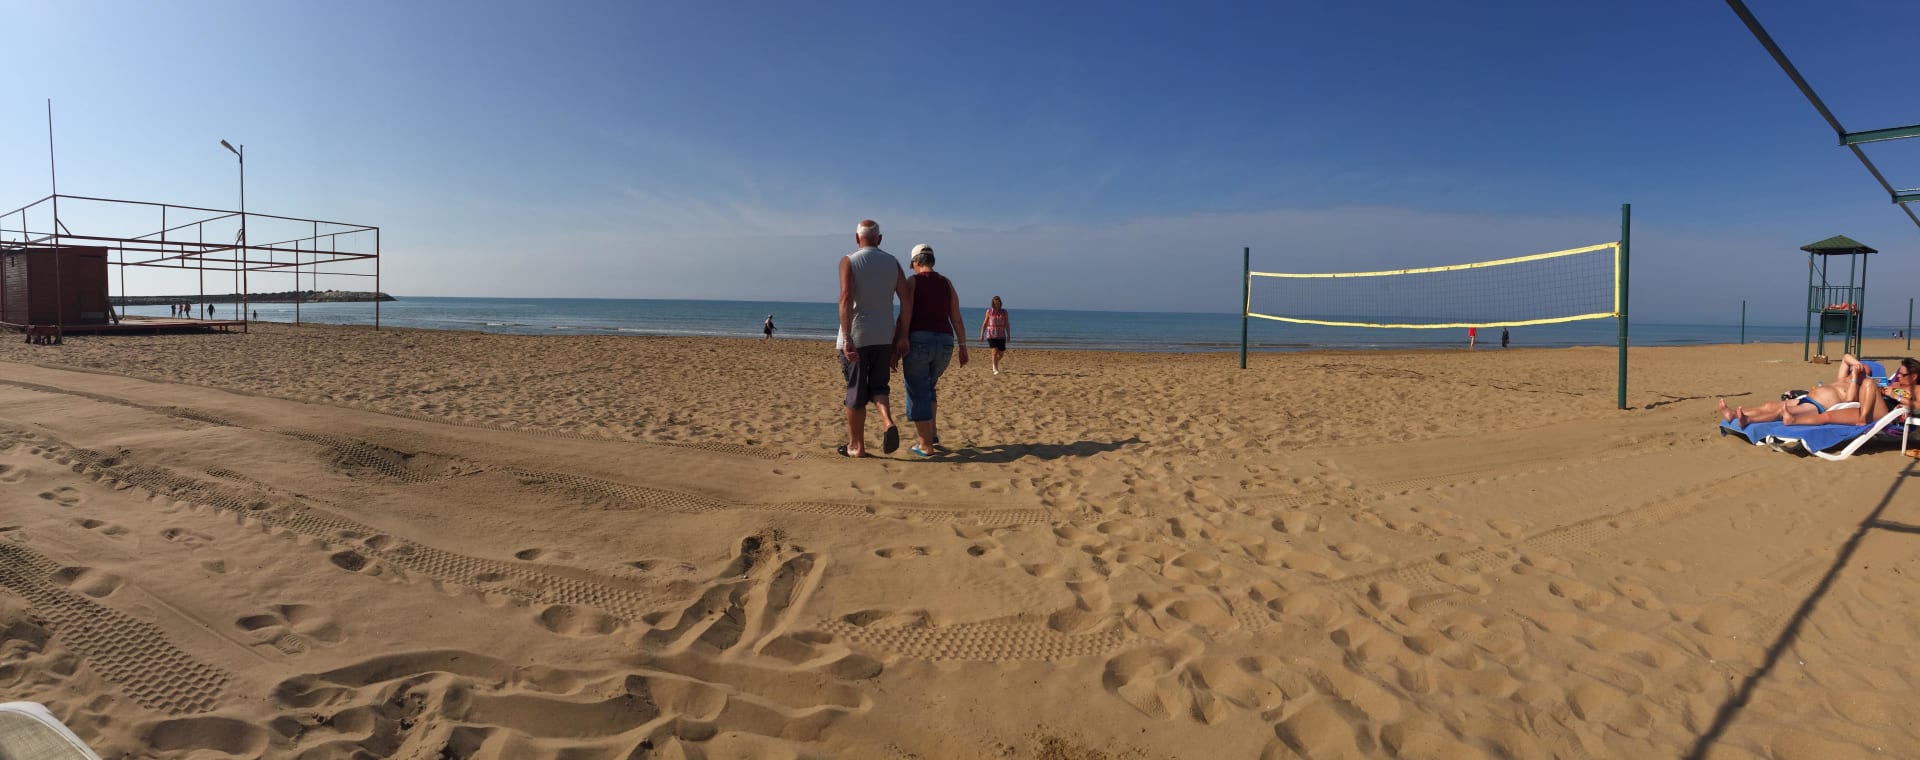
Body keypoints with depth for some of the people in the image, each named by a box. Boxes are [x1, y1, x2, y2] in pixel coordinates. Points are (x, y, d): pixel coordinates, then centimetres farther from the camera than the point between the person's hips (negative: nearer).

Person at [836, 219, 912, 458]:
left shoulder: (849, 261, -5)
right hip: (885, 336, 3)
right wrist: (902, 335, 5)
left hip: (857, 336, -3)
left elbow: (846, 298, -18)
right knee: (878, 386, 16)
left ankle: (856, 445, 16)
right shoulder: (892, 262, 6)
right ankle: (888, 423, -11)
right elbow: (907, 299, 0)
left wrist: (846, 338, -21)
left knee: (856, 391, 7)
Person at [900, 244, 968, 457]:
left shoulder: (912, 281, -1)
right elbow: (957, 319, 8)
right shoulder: (946, 283, 10)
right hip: (944, 344, 5)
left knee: (918, 393, 3)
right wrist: (963, 348, 14)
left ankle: (925, 445, 0)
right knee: (927, 386, 27)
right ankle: (932, 432, 24)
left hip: (918, 342, -5)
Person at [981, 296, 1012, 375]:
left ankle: (995, 362, 40)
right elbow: (985, 323, 6)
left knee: (1001, 353, 8)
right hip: (991, 335, -2)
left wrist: (1008, 335, -3)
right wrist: (982, 334, 4)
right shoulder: (989, 311, 0)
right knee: (995, 352, -14)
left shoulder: (1004, 312, 2)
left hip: (1001, 336, 2)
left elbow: (1007, 324, 3)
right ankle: (996, 370, -5)